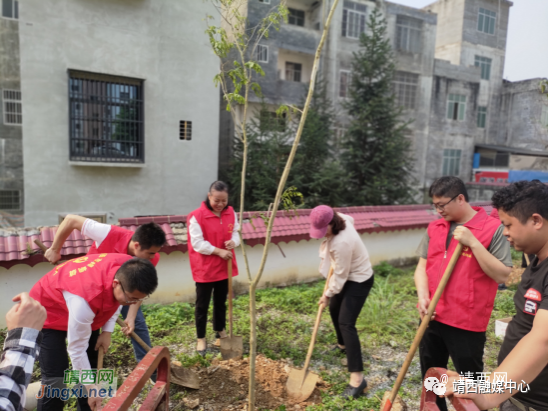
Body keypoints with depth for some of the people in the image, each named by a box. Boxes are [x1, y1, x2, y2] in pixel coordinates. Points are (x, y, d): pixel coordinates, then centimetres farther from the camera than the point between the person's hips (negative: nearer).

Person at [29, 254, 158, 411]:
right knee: (55, 381, -11)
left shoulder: (128, 270, -27)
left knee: (92, 367, 6)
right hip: (48, 312, -6)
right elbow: (77, 350, -28)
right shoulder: (86, 298, -44)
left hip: (87, 312, 6)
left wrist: (107, 331, -8)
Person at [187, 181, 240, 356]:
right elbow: (197, 243, -18)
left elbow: (236, 232, 7)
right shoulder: (197, 216, -18)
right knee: (202, 305, 8)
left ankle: (220, 331, 39)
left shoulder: (231, 213, 0)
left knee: (221, 302, 21)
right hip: (204, 269, -5)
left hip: (225, 266, 5)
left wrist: (233, 242, -17)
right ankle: (201, 338, 24)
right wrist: (219, 251, -23)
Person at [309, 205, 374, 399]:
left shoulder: (341, 243, -38)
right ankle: (342, 345, 50)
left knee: (346, 323, -15)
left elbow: (340, 275, -26)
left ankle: (357, 377, -10)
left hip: (359, 280, -10)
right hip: (348, 275, 10)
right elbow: (350, 219, 13)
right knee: (334, 309, 24)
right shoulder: (341, 218, -14)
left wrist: (328, 294, -11)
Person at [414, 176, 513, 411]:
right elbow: (422, 266, 6)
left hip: (467, 323, -5)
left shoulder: (493, 229, -10)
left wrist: (472, 242, -22)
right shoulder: (434, 228, 5)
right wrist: (422, 296, -9)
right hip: (431, 318, 5)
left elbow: (502, 275, -16)